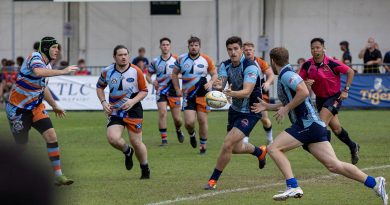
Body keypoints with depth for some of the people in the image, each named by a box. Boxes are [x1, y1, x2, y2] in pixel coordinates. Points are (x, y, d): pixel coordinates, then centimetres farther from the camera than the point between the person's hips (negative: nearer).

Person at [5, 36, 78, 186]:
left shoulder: (47, 65, 8)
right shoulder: (35, 57, -18)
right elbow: (38, 72, -43)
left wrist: (54, 106, 34)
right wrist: (62, 71, -43)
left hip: (36, 107, 7)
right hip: (18, 110, -7)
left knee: (51, 136, -10)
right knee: (21, 146, -1)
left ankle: (58, 176, -11)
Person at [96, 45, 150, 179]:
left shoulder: (136, 71, -9)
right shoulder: (107, 72, -3)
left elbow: (144, 91, -1)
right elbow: (99, 86, 15)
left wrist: (133, 101, -17)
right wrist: (103, 102, -1)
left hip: (133, 111, -2)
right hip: (115, 112, 2)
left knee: (136, 142, -2)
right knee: (112, 138, -19)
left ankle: (145, 171, 21)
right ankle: (127, 152, 16)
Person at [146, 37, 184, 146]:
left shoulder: (176, 59, 0)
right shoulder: (155, 61, 5)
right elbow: (148, 74, 14)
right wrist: (152, 81, -7)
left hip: (173, 91, 0)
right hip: (161, 91, 0)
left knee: (177, 118, 3)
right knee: (162, 113, -18)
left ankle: (178, 130, 37)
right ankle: (164, 138, -10)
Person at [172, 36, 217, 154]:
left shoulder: (206, 60, -2)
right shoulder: (181, 59, 1)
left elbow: (214, 74, 7)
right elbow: (174, 74, 13)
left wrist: (210, 82, -14)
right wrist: (177, 89, 3)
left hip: (203, 95, 0)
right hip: (188, 95, 0)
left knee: (202, 120, -1)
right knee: (189, 122, -11)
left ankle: (203, 145, 15)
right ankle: (191, 134, 25)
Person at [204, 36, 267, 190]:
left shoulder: (250, 67, -23)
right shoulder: (225, 66, -3)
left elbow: (247, 91, -34)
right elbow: (220, 83, -16)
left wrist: (232, 93, -53)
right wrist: (217, 86, -41)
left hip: (250, 112, -7)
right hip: (235, 109, 7)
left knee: (228, 144, -18)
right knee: (235, 148, 18)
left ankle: (213, 180, -5)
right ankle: (260, 151, 51)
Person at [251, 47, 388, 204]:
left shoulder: (286, 74, -8)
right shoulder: (284, 77, 23)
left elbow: (304, 92, -24)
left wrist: (285, 109, -16)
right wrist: (267, 107, 34)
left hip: (308, 124, -9)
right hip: (313, 126, 9)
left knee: (273, 148, -11)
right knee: (334, 165, 1)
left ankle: (293, 187, -20)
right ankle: (375, 183, -2)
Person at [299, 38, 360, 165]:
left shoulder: (332, 63, -19)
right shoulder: (307, 65, -8)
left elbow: (350, 72, -9)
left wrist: (346, 90, -12)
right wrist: (305, 82, -24)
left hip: (334, 97, -5)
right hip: (320, 98, 5)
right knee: (336, 128, 10)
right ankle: (352, 146, 33)